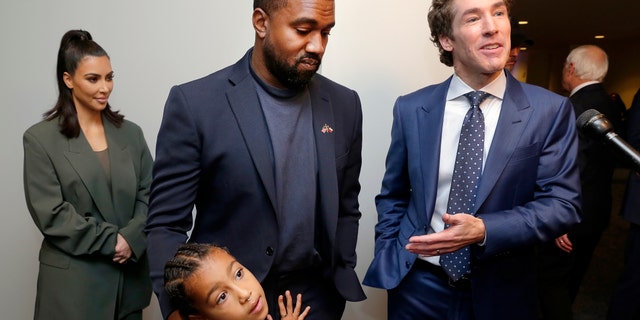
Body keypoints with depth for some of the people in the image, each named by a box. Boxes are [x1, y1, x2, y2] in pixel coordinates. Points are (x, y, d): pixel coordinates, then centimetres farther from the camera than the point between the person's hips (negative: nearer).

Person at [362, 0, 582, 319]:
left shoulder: (550, 110, -8)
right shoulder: (410, 108, -5)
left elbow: (563, 203, -9)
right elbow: (392, 196, 4)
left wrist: (485, 231, -23)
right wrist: (387, 261, -3)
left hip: (500, 291, 0)